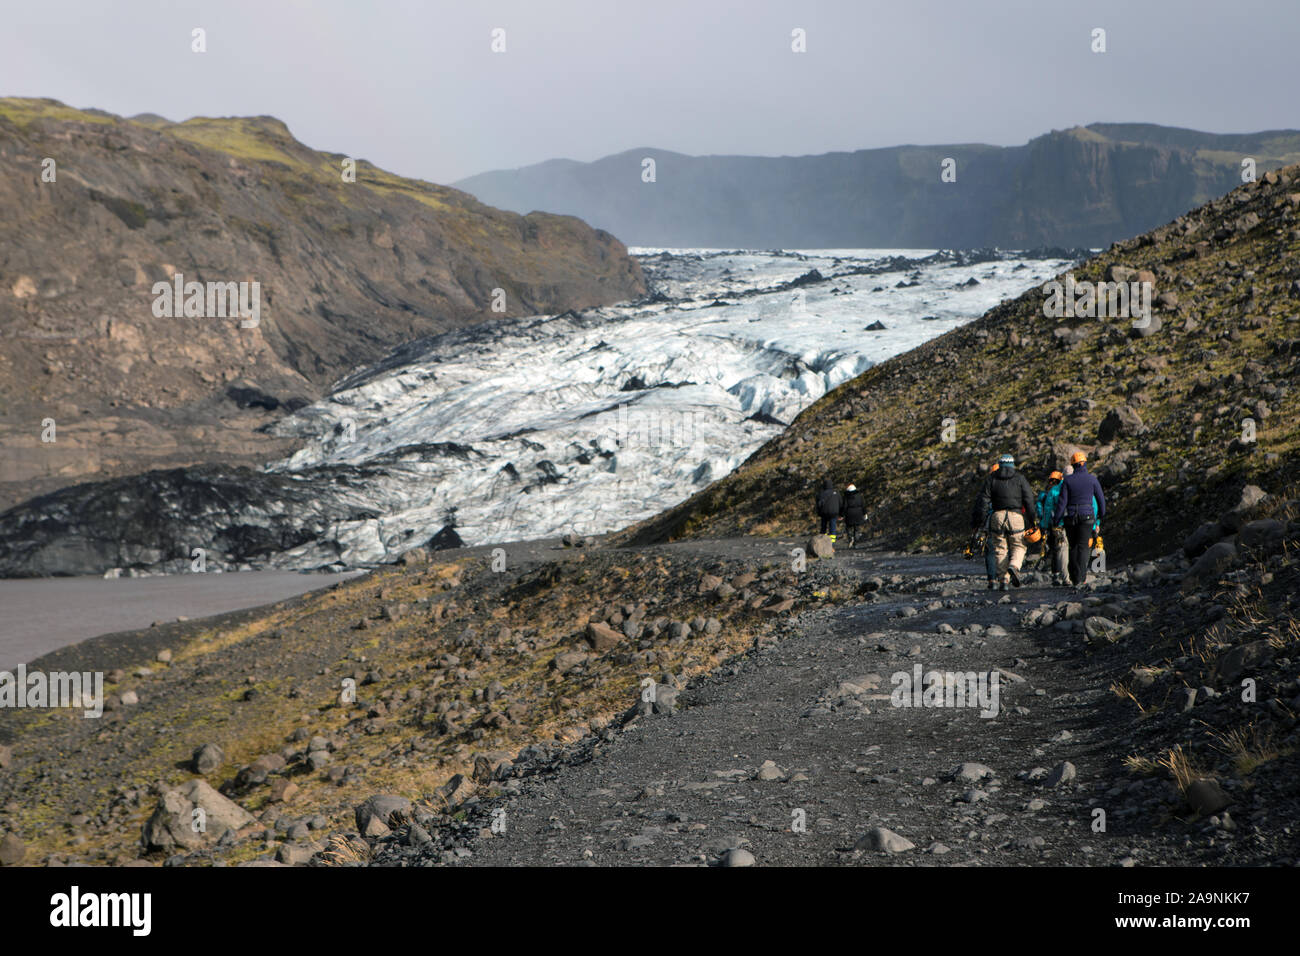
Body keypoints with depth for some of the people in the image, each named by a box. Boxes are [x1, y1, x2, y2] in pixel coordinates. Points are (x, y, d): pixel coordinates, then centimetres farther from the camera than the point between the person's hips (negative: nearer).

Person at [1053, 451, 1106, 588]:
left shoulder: (1068, 480, -3)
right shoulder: (1092, 479, -1)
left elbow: (1062, 501, -5)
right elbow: (1100, 498, 6)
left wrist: (1056, 518, 1)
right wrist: (1102, 514, 22)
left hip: (1070, 518, 1)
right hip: (1087, 515, -1)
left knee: (1073, 547, 12)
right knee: (1083, 546, -1)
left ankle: (1074, 577, 12)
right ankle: (1080, 578, -13)